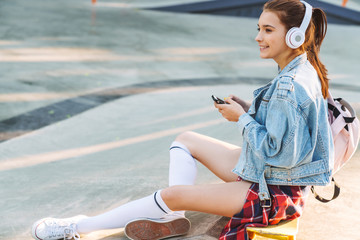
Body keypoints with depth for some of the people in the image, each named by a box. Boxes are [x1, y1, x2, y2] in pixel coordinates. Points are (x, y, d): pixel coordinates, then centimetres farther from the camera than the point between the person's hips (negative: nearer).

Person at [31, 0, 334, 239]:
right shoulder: (303, 71, 3)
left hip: (275, 192, -10)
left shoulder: (291, 86, -29)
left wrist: (242, 119, -18)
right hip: (260, 172, 10)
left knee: (172, 194, -14)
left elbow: (281, 153, -29)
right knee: (186, 140, 12)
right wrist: (249, 109, -1)